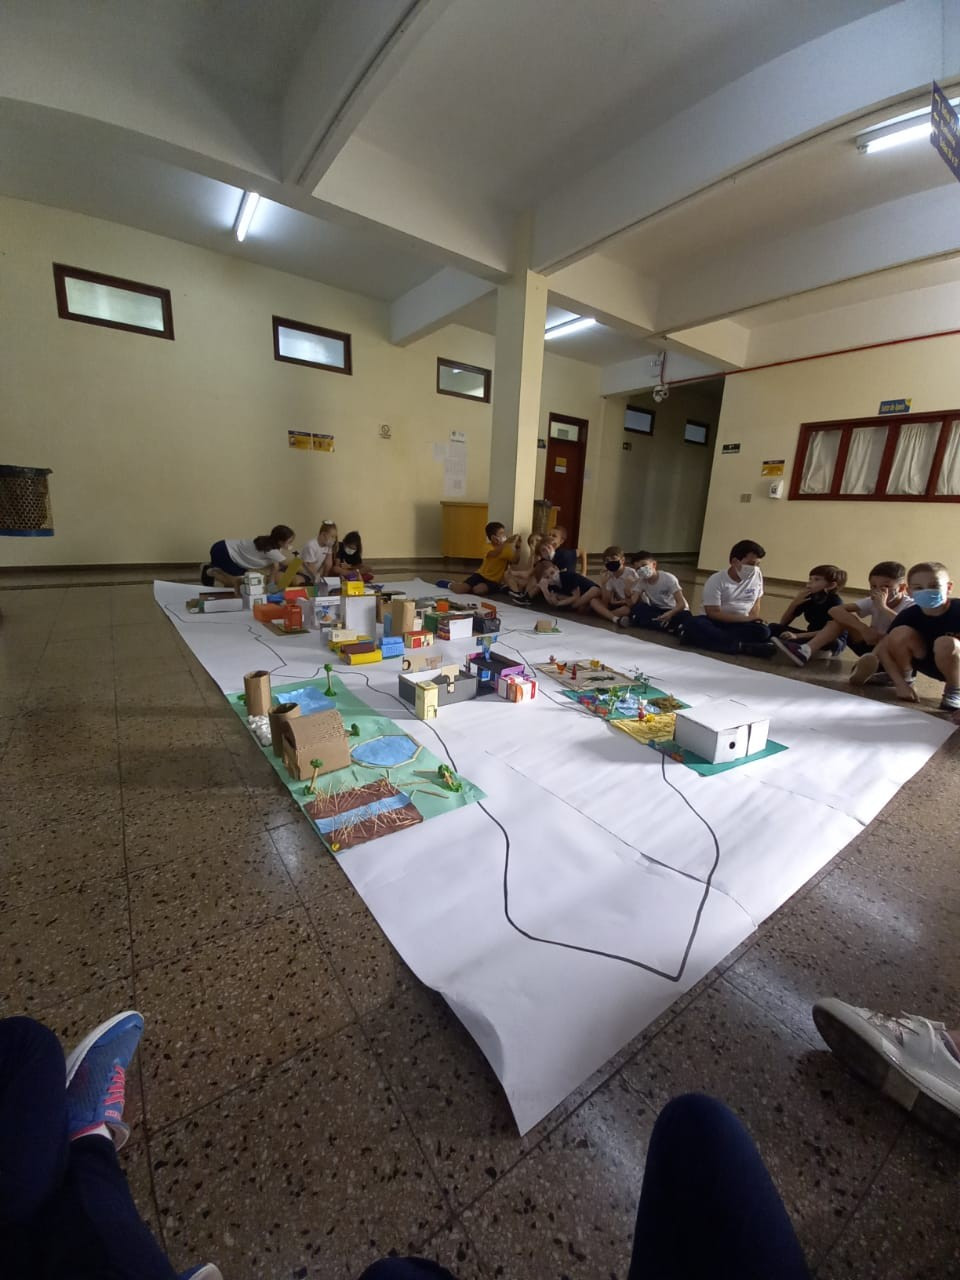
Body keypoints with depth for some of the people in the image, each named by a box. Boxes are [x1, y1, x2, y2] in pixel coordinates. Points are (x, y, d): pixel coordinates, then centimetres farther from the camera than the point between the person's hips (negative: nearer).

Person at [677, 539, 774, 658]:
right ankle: (742, 646, -37)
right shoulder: (716, 580, -10)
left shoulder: (757, 575, 3)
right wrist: (746, 619, -17)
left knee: (763, 631, -30)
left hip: (741, 625, 3)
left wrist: (754, 620, -6)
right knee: (690, 622, -36)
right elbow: (713, 613, -13)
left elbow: (756, 602, 15)